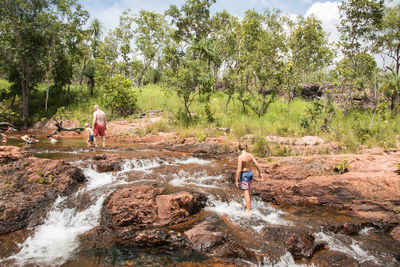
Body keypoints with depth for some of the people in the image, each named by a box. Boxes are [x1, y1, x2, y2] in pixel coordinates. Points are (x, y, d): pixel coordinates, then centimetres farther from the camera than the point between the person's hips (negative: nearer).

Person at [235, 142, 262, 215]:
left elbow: (239, 170, -21)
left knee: (246, 193, -1)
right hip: (250, 173, 7)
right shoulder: (250, 155, -2)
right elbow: (256, 164, 2)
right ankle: (249, 205, 43)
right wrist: (259, 172, 18)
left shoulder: (240, 157, -21)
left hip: (244, 175, -7)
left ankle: (248, 212, 4)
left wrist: (237, 180, -14)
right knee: (248, 190, 26)